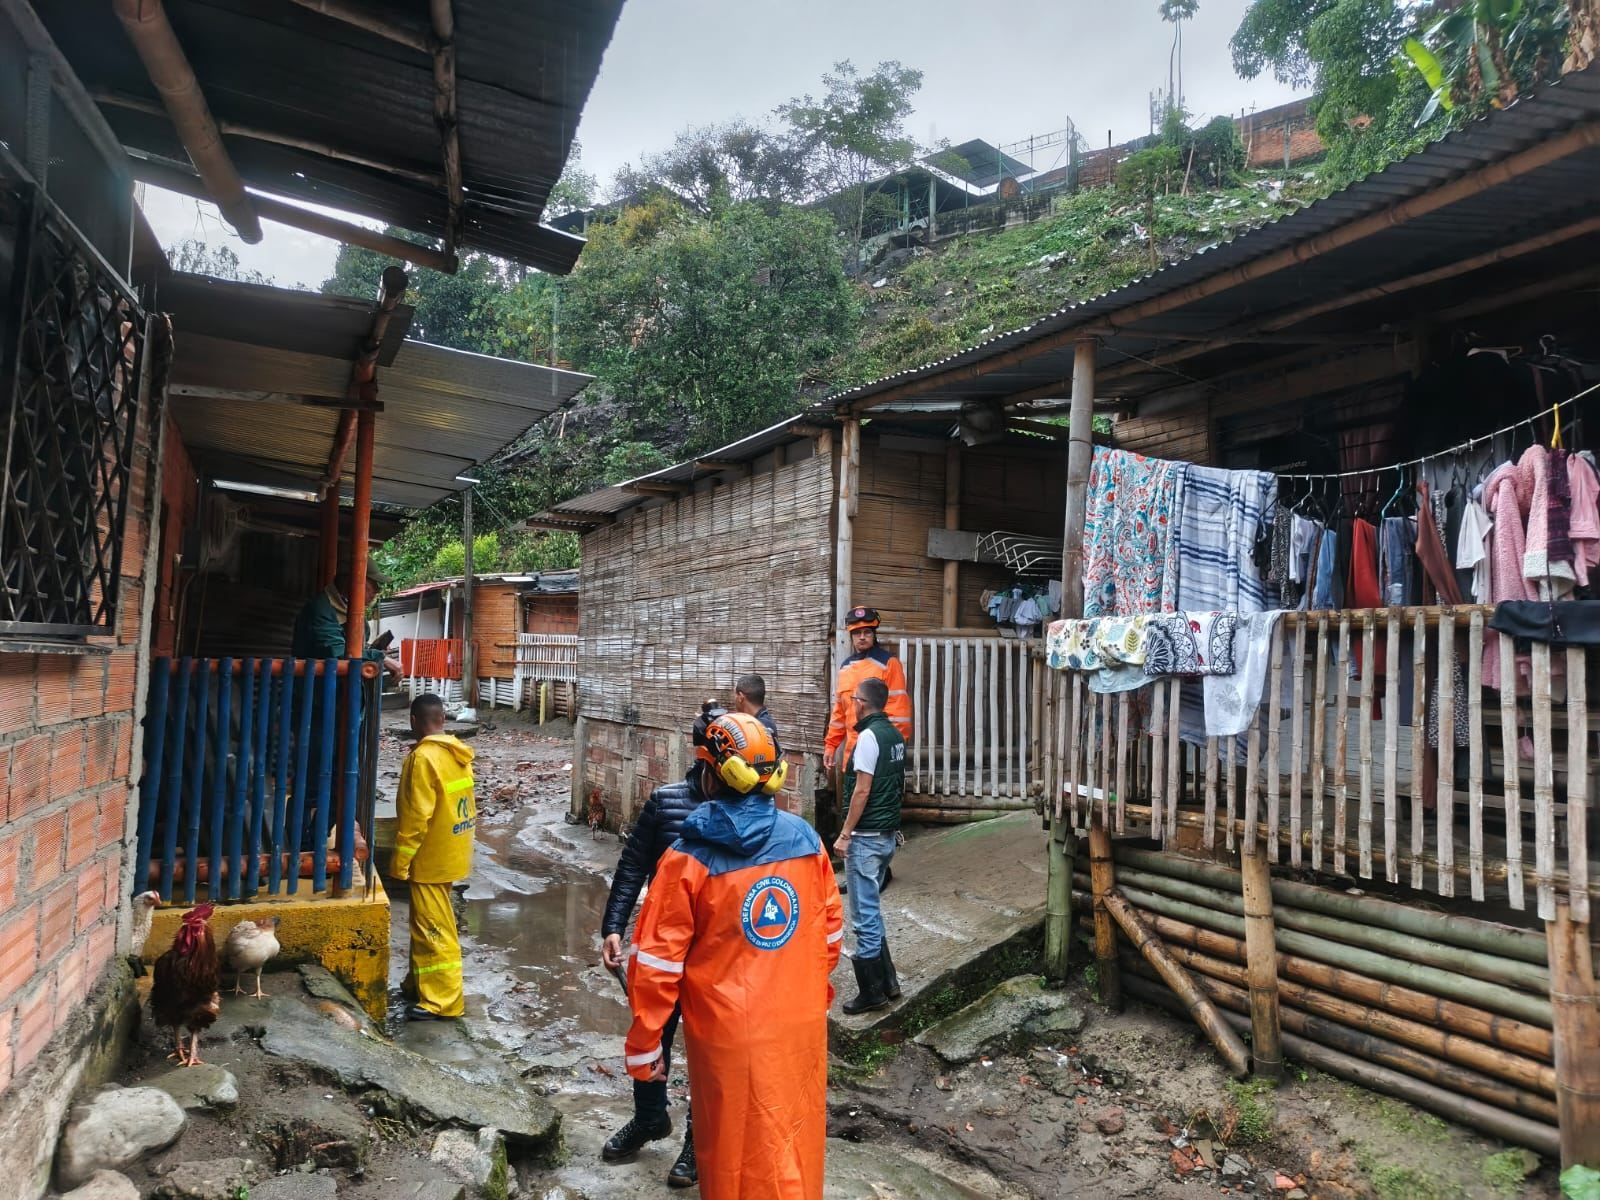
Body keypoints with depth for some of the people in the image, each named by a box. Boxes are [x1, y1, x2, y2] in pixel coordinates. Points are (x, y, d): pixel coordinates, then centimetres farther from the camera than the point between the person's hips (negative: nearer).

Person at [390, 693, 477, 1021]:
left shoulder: (424, 757, -22)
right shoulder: (457, 753, 5)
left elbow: (416, 817, -22)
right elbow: (465, 803, 13)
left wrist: (399, 860, -14)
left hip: (430, 858, -9)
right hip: (450, 854, 9)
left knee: (434, 927, -1)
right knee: (425, 921, 22)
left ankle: (443, 1000, 6)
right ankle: (420, 979, 35)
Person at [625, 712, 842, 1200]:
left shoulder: (689, 858, -16)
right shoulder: (806, 840, -6)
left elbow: (658, 961, -14)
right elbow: (831, 928, 5)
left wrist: (644, 1044, -2)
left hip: (732, 1034, -3)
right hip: (803, 1022, 4)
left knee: (736, 1154, 17)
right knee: (796, 1143, 23)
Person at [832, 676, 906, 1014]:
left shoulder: (869, 736, -17)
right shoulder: (895, 735, 8)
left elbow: (862, 791, -20)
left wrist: (844, 834, -15)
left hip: (867, 837, -9)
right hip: (888, 834, 9)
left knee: (864, 916, 1)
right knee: (870, 910, 20)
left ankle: (873, 993, 11)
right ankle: (888, 983, 26)